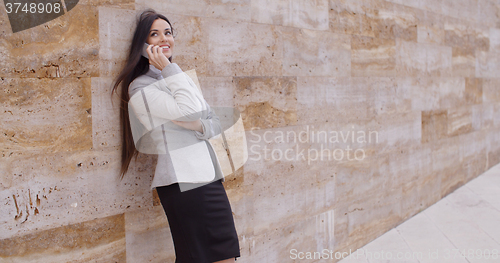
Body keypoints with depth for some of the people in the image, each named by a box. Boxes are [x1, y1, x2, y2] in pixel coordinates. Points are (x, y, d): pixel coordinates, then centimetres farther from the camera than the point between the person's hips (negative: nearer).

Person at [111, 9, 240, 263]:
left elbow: (215, 122, 14)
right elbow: (190, 110, -19)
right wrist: (168, 69, -11)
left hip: (209, 176, 8)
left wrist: (198, 126, -8)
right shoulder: (141, 87, -5)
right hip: (183, 183, -7)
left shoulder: (180, 77, 18)